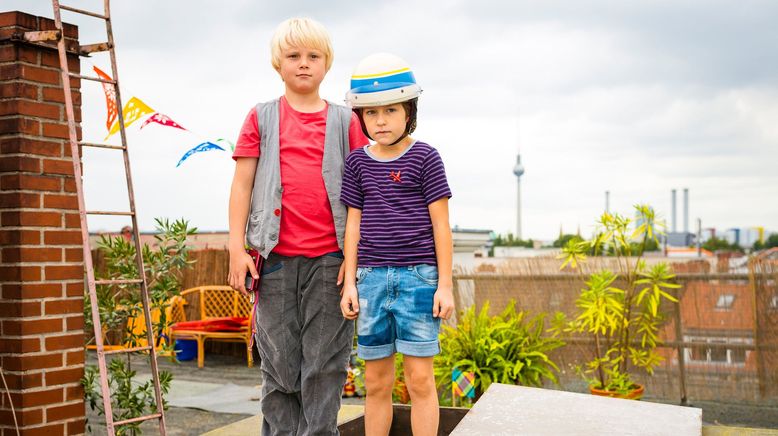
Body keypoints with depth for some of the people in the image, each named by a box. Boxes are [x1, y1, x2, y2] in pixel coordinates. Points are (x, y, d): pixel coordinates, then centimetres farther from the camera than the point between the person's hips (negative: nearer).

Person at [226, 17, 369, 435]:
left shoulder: (345, 120, 9)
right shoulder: (262, 117, 10)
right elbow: (242, 183, 7)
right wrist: (237, 247, 0)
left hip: (330, 258, 0)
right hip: (276, 257, 0)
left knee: (325, 362, 3)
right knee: (279, 362, 6)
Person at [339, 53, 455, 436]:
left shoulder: (424, 157, -1)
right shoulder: (357, 162, 8)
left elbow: (440, 224, -1)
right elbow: (354, 224, 10)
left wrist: (445, 284, -4)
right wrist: (350, 282, 5)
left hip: (417, 276, -3)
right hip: (371, 277, 3)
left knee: (419, 378, -2)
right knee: (376, 382, 10)